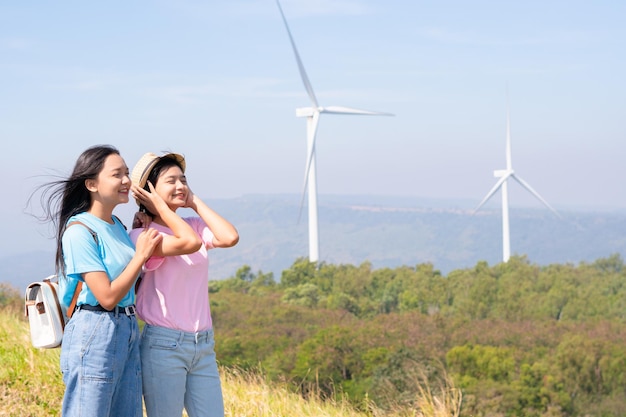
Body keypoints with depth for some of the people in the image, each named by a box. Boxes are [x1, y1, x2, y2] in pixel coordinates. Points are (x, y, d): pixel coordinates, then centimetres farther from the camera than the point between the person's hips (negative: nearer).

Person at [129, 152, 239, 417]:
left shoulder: (195, 225, 10)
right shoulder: (141, 235, -8)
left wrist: (195, 203, 0)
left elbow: (230, 238, -10)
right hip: (163, 345, -6)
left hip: (203, 345, 6)